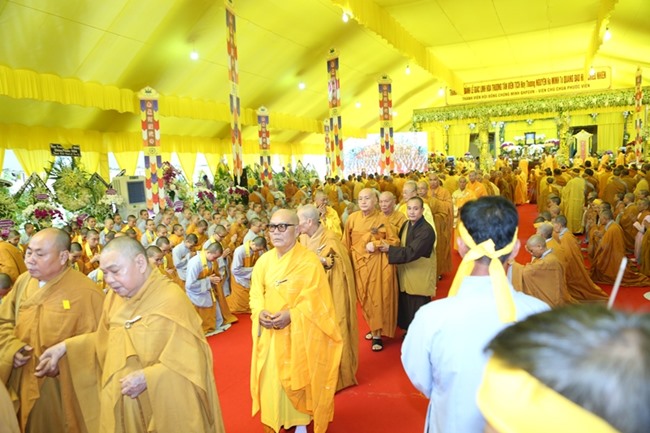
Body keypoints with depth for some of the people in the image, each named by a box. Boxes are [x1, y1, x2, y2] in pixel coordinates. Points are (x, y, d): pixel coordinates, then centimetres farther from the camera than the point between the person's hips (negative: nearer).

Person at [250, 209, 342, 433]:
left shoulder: (309, 261, -13)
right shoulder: (264, 260, 2)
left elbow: (315, 300, -14)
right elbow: (256, 293, 5)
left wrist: (290, 315, -25)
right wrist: (260, 312, -15)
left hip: (300, 333, -4)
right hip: (270, 333, 4)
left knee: (299, 376, 9)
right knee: (271, 378, 11)